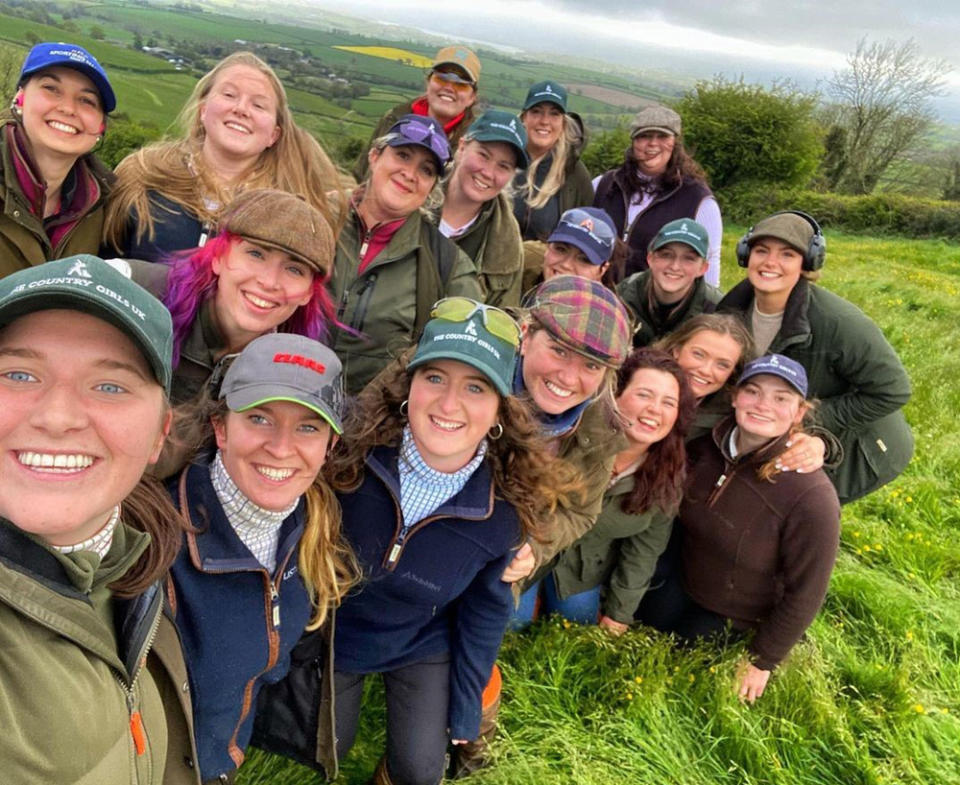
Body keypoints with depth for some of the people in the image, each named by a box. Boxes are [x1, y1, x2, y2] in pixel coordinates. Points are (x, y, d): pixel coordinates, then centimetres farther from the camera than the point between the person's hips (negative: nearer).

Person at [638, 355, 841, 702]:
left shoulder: (812, 498, -34)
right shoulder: (706, 446, -18)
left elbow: (804, 594, -21)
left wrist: (762, 661, -12)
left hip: (737, 618, -5)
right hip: (684, 582, 5)